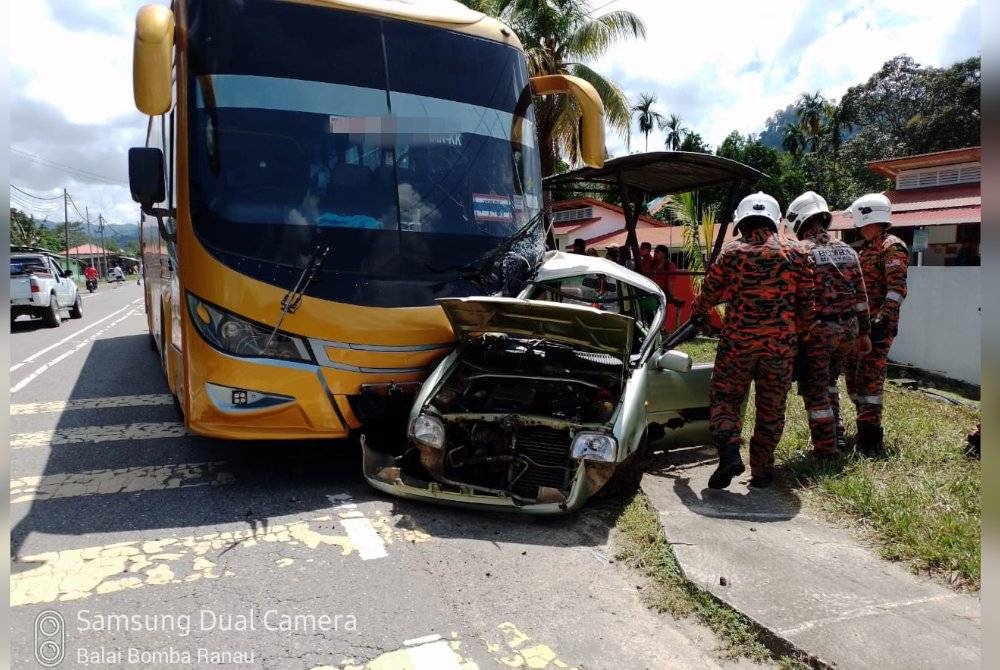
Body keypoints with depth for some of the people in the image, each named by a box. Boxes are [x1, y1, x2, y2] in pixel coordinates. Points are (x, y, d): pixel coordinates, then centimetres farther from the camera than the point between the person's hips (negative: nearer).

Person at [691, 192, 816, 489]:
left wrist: (697, 315, 27)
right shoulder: (795, 253, 5)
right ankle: (762, 470, 15)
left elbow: (710, 292, 8)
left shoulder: (732, 252, -2)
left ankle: (729, 452, -9)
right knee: (771, 407, 11)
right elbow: (806, 302, 7)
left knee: (724, 397, 10)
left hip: (738, 341, -2)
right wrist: (802, 336, 22)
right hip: (781, 343, 2)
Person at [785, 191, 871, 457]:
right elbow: (861, 297, 13)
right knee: (829, 381, 24)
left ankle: (826, 448, 8)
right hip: (849, 329, 7)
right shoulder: (847, 250, 9)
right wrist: (863, 333, 20)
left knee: (814, 390, 4)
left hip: (818, 330, -6)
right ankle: (837, 436, 28)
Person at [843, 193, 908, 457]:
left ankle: (870, 438, -5)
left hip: (877, 326, -9)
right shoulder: (865, 249, 20)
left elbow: (897, 289, -18)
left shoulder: (892, 247, -8)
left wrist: (883, 320, -25)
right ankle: (866, 425, 25)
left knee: (869, 379, -9)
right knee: (853, 376, 12)